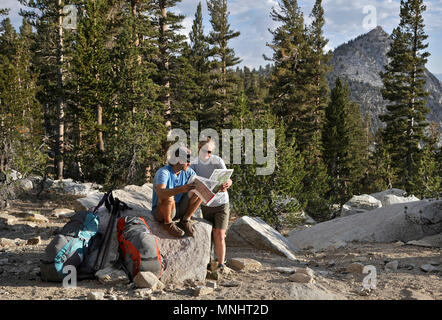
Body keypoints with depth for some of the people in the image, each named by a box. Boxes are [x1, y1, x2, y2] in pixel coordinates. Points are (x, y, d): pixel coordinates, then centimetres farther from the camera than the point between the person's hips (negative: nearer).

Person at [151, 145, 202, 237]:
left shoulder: (188, 171, -2)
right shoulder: (163, 172, -23)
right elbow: (160, 193, -39)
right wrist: (181, 189, -54)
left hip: (179, 209, 6)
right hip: (161, 211, -6)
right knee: (168, 196, -37)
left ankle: (185, 219, 1)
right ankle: (168, 223, -11)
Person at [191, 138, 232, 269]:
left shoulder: (218, 161, -13)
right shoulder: (194, 164, -5)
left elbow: (228, 178, -20)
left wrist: (227, 184, -44)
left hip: (221, 203, -2)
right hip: (206, 204, 2)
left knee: (219, 235, -7)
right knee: (212, 235, 5)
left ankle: (221, 265, 0)